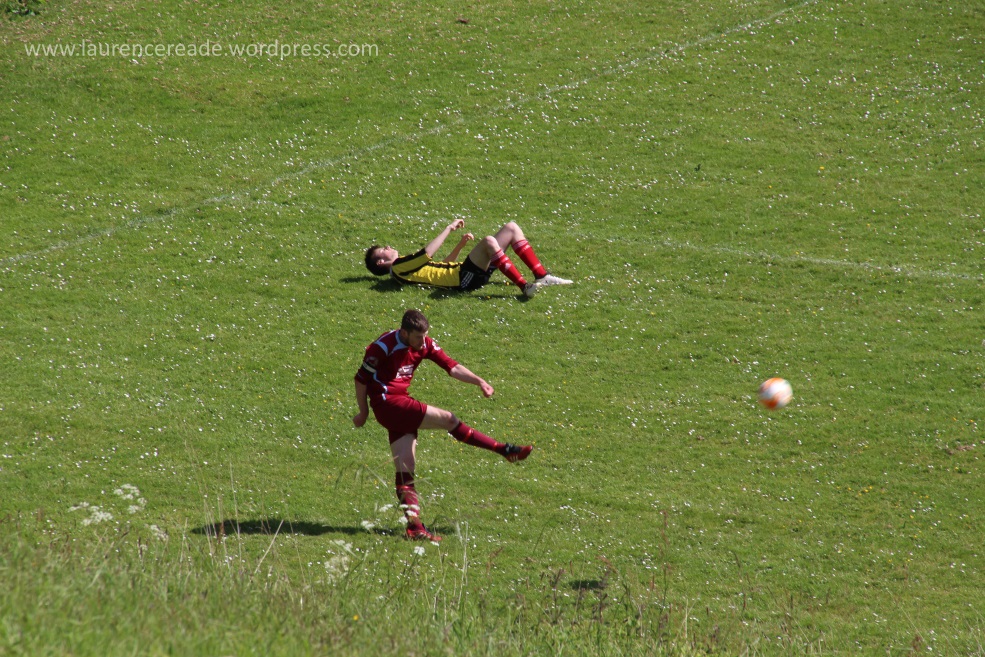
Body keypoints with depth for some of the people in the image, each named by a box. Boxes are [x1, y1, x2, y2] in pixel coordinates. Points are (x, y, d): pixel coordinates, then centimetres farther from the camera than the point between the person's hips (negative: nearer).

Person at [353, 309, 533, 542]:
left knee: (405, 470, 1)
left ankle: (414, 525, -3)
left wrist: (479, 381, -12)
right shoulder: (383, 347, -16)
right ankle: (504, 450, -6)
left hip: (401, 404, 7)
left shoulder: (425, 345, 4)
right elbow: (361, 378, -7)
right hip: (387, 403, -7)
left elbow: (451, 366, 1)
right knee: (447, 419, -13)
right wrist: (363, 411, 0)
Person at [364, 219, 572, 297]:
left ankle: (542, 276, -1)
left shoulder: (406, 265, 27)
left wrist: (460, 244, 19)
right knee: (489, 241, -35)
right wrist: (449, 229, -5)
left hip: (469, 272, 10)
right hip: (465, 277, -10)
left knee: (511, 228, 7)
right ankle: (524, 286, -34)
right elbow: (427, 253, -15)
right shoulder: (399, 268, -2)